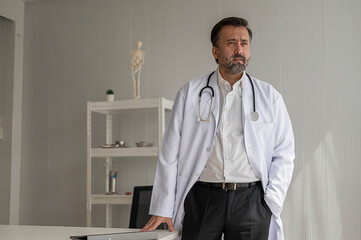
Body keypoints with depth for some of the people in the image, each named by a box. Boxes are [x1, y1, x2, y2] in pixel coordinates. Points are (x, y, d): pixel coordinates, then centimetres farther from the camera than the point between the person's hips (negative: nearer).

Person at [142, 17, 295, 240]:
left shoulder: (269, 96, 9)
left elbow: (284, 155, 9)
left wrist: (271, 202, -2)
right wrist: (162, 209, 2)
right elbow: (170, 154, 5)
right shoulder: (190, 93, 6)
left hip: (251, 200, 1)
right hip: (202, 199, 0)